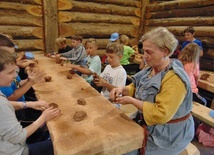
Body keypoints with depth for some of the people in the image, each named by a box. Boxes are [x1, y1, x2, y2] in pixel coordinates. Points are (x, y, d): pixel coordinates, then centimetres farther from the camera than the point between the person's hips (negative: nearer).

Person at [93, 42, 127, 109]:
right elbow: (101, 80, 14)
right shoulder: (107, 67, 6)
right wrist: (97, 79, -9)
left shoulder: (122, 72, -15)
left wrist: (105, 84, -25)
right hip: (102, 98, 7)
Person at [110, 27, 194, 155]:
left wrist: (131, 101, -25)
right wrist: (122, 90, -11)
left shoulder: (174, 79, -27)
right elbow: (136, 88, 10)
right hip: (149, 124, 8)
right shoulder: (152, 69, 1)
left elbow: (161, 114, -31)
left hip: (168, 134, -7)